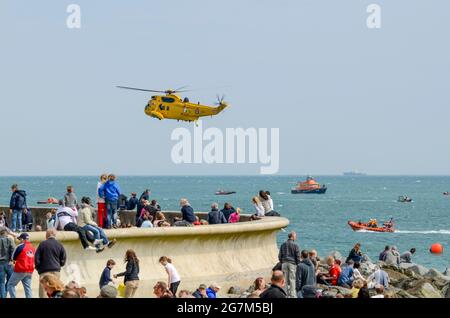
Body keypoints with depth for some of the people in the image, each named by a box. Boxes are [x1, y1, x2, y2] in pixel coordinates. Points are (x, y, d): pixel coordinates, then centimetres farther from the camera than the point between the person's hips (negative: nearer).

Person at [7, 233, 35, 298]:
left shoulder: (21, 246, -9)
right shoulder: (33, 248, 8)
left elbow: (13, 258, 0)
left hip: (20, 270, -6)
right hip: (30, 271, 6)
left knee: (10, 285, 4)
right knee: (28, 287, 7)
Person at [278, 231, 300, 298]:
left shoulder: (283, 245, 8)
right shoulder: (295, 245, -7)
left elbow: (280, 256, 11)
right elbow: (298, 257, -6)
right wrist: (298, 265, 4)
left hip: (284, 263, 4)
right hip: (292, 263, -4)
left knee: (285, 280, 7)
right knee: (292, 280, -2)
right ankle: (292, 295, -3)